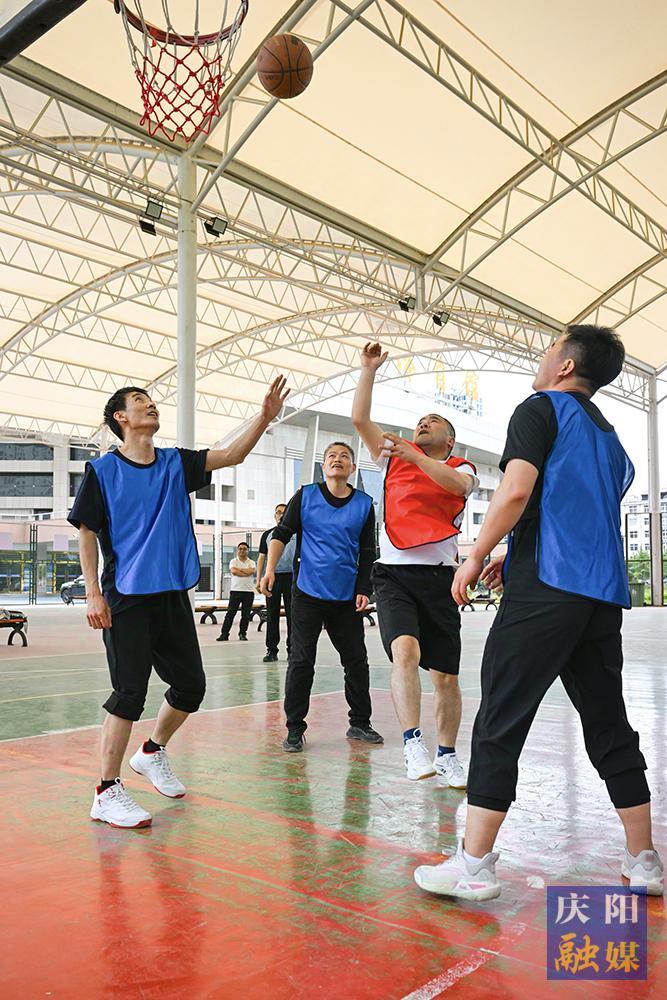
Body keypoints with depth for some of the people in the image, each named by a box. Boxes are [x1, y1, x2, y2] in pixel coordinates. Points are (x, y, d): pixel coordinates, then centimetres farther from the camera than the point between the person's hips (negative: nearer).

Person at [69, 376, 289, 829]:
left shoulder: (177, 463, 9)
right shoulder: (102, 470, -2)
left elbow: (233, 455, -1)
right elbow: (86, 533, -2)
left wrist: (266, 416, -15)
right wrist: (93, 593, -9)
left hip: (174, 595, 5)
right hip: (126, 598, -5)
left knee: (191, 686, 9)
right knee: (130, 692, -7)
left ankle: (153, 751, 34)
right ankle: (107, 792, 6)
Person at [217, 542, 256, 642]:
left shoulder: (251, 562, 10)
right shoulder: (233, 561, 7)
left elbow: (252, 571, -12)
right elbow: (234, 571, -13)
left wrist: (239, 569, -8)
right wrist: (247, 573, -11)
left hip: (249, 591, 1)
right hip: (235, 590, -1)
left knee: (246, 614, 4)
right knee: (230, 613, -2)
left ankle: (243, 634, 14)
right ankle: (224, 634, 0)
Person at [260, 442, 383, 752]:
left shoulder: (364, 504, 6)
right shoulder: (305, 496, 2)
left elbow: (367, 552, 8)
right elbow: (281, 534, 1)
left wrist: (363, 590, 1)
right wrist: (270, 569, -13)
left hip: (347, 597, 2)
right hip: (308, 592, -2)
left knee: (357, 661, 8)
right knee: (301, 662, -2)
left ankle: (360, 723, 23)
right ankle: (294, 729, 8)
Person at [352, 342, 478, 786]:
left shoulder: (462, 467, 10)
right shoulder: (395, 456, 16)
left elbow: (458, 484, -15)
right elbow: (360, 418, 8)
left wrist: (414, 457, -25)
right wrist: (370, 370, 6)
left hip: (438, 577, 0)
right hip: (394, 573, 0)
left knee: (446, 675, 5)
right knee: (405, 651, -26)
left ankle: (447, 755, 22)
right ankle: (413, 744, -24)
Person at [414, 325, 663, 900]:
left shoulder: (541, 408, 1)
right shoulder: (609, 435, 25)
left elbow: (517, 490, -14)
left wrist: (477, 557, -6)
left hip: (545, 590, -8)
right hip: (605, 594, 8)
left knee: (499, 723, -4)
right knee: (609, 726, 15)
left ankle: (475, 864, -1)